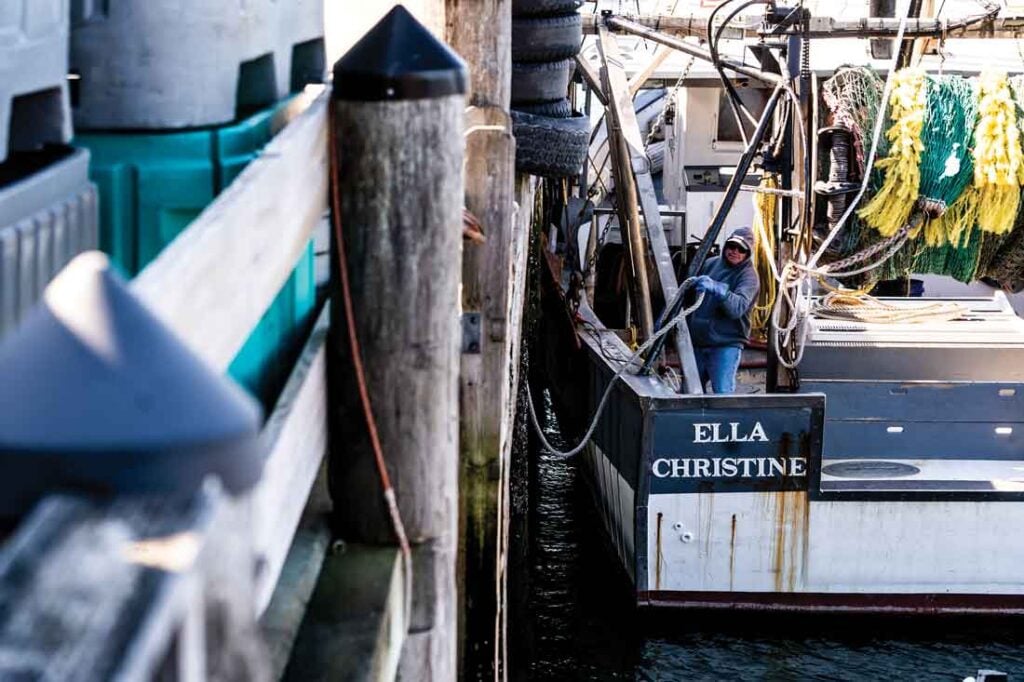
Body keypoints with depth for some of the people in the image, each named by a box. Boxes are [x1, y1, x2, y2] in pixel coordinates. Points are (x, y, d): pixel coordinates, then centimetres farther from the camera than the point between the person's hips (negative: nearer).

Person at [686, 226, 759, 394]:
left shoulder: (748, 275, -8)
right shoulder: (710, 264, 9)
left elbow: (738, 307, -26)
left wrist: (716, 289, -41)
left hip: (726, 344, -6)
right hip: (697, 341, 6)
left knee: (723, 393, -15)